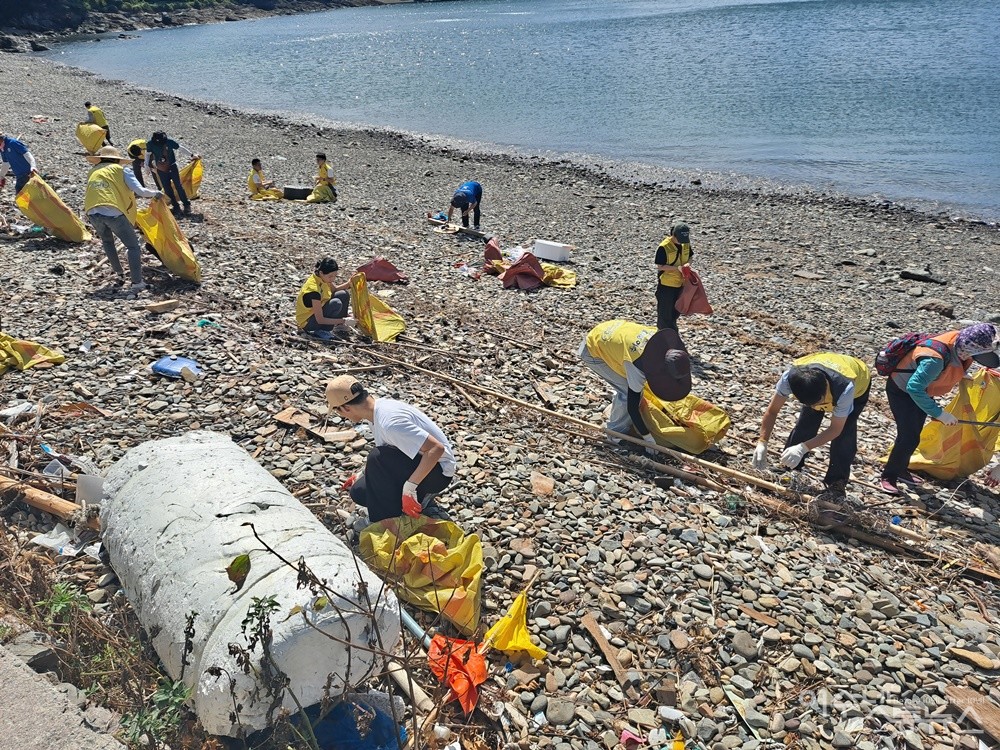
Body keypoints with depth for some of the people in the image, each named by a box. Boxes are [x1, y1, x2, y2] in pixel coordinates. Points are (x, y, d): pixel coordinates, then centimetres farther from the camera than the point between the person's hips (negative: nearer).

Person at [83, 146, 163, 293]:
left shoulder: (93, 172, 27)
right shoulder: (122, 170, 12)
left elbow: (95, 193, 25)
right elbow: (140, 191, 2)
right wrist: (156, 193, 18)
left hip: (92, 212, 5)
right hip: (113, 212, -4)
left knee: (107, 241, 32)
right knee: (133, 246, 4)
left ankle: (119, 273, 34)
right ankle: (136, 283, -9)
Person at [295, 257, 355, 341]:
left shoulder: (321, 278, -9)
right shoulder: (314, 289, -33)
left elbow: (335, 289, 12)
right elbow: (320, 320, -31)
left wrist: (349, 284, -8)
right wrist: (343, 320, -30)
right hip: (307, 323, -9)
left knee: (344, 295, -1)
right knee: (336, 303, -29)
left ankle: (340, 325, 12)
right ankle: (320, 331, -15)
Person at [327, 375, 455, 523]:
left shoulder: (389, 421, -29)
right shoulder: (379, 406, 1)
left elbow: (436, 449, -34)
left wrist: (409, 488, -32)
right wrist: (363, 475, 27)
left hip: (438, 471, -9)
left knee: (377, 457, -28)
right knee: (360, 492, 3)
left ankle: (385, 521, -12)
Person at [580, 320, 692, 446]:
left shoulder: (663, 337, -18)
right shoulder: (638, 368, -35)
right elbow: (632, 407, -25)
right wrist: (648, 438, -18)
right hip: (592, 351, -8)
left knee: (631, 386, 6)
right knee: (627, 391, -13)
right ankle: (616, 431, 8)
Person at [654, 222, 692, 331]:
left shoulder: (686, 244, -1)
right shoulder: (664, 247, -21)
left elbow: (689, 257, 13)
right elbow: (660, 266, -18)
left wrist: (687, 264, -10)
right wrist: (677, 268, -27)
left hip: (681, 283, 7)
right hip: (666, 284, -7)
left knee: (676, 310, 19)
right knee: (665, 312, 2)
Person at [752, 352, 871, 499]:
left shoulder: (845, 388, -47)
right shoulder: (791, 377, -40)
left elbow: (835, 429, -33)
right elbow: (772, 411, -25)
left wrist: (803, 448, -43)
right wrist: (762, 443, -36)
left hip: (858, 384, -3)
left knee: (843, 434, -21)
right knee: (804, 426, -13)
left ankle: (837, 486, -9)